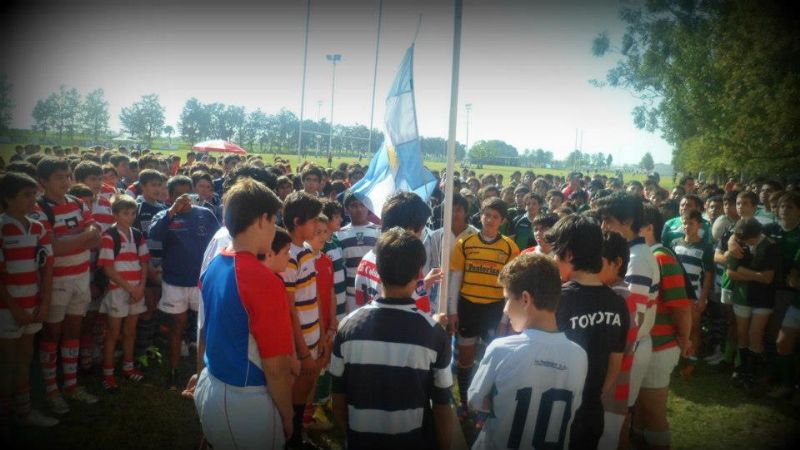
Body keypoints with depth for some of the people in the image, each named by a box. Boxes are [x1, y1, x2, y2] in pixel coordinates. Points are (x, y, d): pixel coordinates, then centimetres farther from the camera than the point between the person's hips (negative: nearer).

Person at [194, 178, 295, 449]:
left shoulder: (212, 269, -1)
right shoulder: (264, 282, -26)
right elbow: (276, 368, -22)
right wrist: (287, 419, -9)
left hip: (209, 391, 8)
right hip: (246, 403, -7)